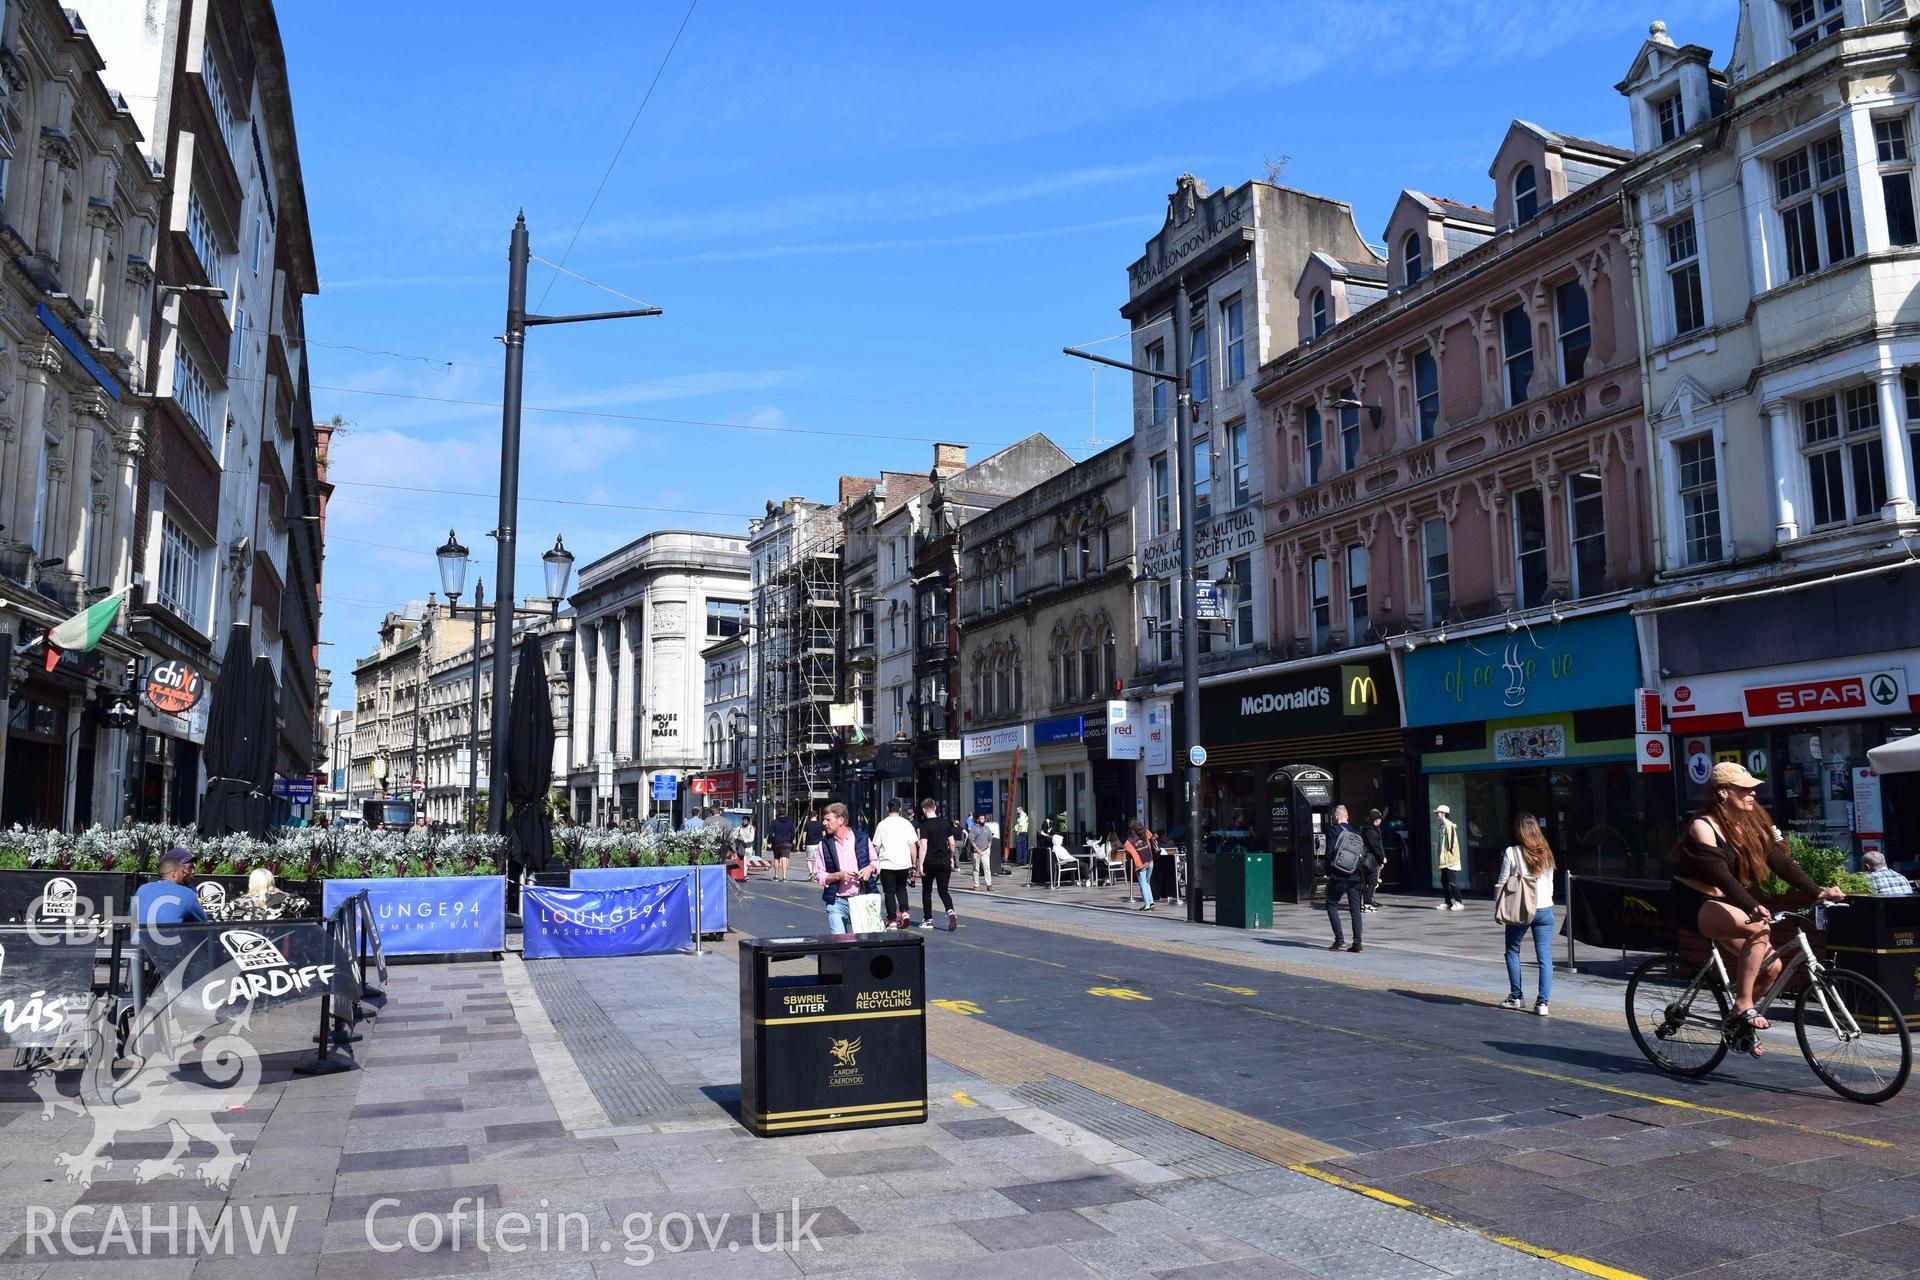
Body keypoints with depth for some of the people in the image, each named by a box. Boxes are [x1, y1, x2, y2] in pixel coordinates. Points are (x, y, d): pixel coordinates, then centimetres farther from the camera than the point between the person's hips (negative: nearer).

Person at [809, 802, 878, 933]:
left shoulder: (862, 839, 4)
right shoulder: (824, 846, 3)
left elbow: (876, 862, 16)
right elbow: (818, 875, 3)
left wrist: (870, 868, -6)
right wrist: (838, 876, -14)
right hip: (837, 902, 0)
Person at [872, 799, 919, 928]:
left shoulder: (882, 824, 0)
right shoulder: (906, 824, 3)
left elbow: (876, 846, 2)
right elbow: (912, 845, 2)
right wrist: (913, 864, 9)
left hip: (886, 864, -2)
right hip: (904, 863, 2)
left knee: (889, 892, 5)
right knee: (901, 888, 21)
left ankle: (892, 921, 3)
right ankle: (905, 912, 2)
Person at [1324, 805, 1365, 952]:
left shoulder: (1333, 830, -5)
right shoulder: (1357, 833, 11)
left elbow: (1329, 852, -12)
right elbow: (1364, 854, 9)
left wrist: (1329, 872, -4)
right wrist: (1363, 876, 13)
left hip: (1338, 876, -5)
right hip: (1355, 877, 5)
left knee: (1331, 905, 8)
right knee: (1355, 910, 7)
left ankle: (1339, 940, -2)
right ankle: (1357, 943, 2)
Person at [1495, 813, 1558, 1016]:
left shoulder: (1511, 852, -10)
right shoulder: (1545, 852, 3)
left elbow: (1502, 883, -7)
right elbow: (1550, 883, 12)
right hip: (1544, 909, 3)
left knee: (1512, 952, 15)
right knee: (1545, 956, 3)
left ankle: (1516, 997, 17)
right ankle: (1543, 1002, -2)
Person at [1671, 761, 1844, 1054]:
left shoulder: (1752, 824, 4)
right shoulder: (1703, 826, -18)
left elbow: (1781, 862, -3)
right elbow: (1721, 875, -29)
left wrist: (1818, 892, -15)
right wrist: (1753, 907, -42)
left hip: (1722, 902, 7)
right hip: (1693, 903, -7)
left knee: (1770, 965, -6)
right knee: (1759, 929, -30)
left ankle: (1739, 1020, 17)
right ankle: (1743, 1005, -20)